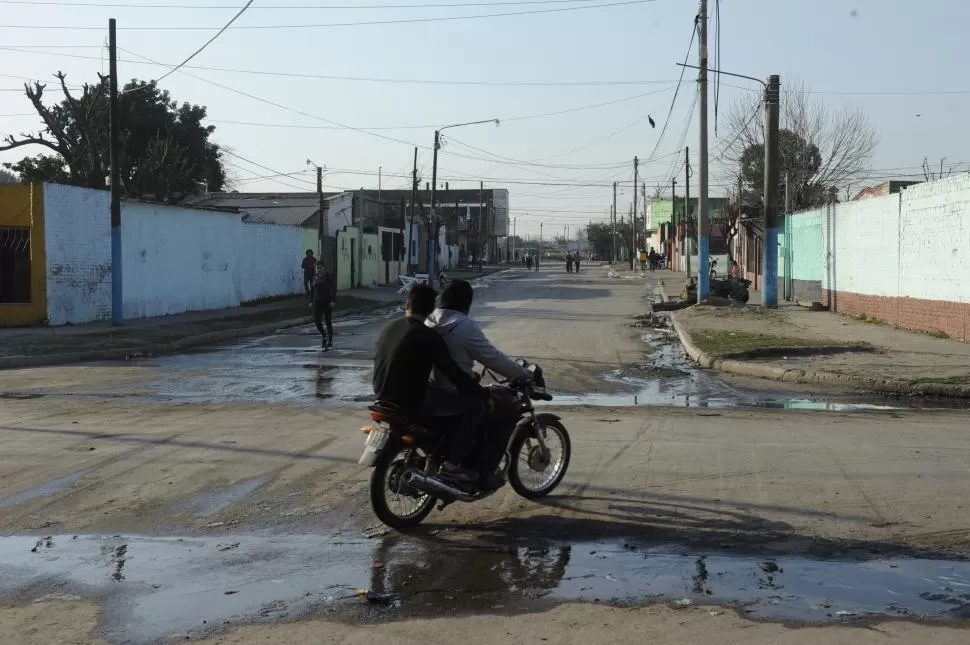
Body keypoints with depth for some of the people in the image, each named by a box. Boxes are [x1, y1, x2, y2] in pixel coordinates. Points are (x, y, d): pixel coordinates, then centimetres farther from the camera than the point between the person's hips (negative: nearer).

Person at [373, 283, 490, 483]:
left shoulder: (389, 327, 7)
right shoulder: (428, 336, -16)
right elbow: (453, 373, -16)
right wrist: (485, 394, -6)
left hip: (383, 397, 8)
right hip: (411, 401, -8)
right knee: (475, 403, -5)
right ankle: (452, 464, -6)